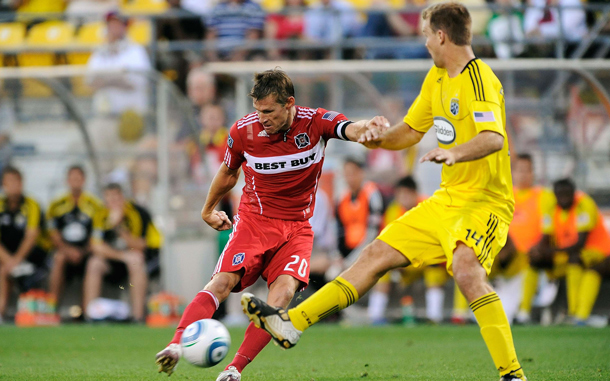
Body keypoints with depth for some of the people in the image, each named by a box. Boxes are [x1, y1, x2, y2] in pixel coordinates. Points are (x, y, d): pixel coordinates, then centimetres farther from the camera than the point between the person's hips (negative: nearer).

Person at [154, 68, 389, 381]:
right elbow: (228, 172, 14)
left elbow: (350, 130, -30)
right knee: (222, 282, -23)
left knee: (284, 291, -24)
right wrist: (208, 209, 27)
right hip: (253, 220, 0)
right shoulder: (244, 130, -6)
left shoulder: (315, 122, -10)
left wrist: (366, 127, -55)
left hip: (296, 227, 0)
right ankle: (176, 345, -32)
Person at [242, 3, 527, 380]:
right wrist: (381, 137, 3)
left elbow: (494, 138, -33)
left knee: (465, 267, -34)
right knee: (376, 255, 9)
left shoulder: (480, 80, -17)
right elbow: (411, 130, 25)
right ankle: (292, 323, 14)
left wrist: (455, 152, -52)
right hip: (447, 198, 9)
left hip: (485, 201, -9)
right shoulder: (436, 79, 13)